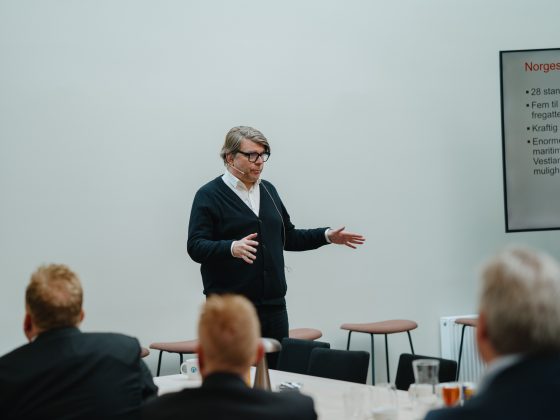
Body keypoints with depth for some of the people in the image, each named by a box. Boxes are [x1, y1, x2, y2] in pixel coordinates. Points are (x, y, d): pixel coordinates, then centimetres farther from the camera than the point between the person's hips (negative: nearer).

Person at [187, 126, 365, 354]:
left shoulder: (268, 190, 16)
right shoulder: (209, 195, -4)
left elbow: (287, 237, 23)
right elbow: (196, 246, -13)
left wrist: (326, 235, 13)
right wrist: (232, 248, -30)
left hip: (273, 305, 6)